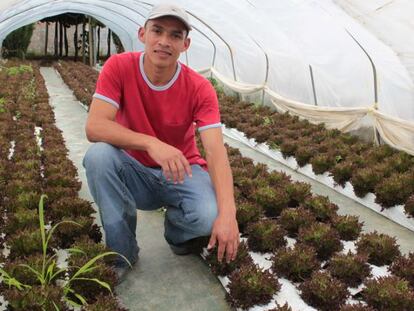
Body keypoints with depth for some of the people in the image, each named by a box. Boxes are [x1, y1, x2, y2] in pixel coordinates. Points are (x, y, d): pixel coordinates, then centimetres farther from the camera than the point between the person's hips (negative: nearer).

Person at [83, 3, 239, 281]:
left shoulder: (200, 88, -16)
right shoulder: (119, 67, -15)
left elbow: (216, 152, -26)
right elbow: (94, 127, -26)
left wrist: (227, 213, -41)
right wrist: (151, 143, -43)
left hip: (182, 172, 0)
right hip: (134, 171, 1)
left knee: (211, 216, -30)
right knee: (98, 156, -31)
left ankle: (177, 229, 10)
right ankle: (122, 252, -10)